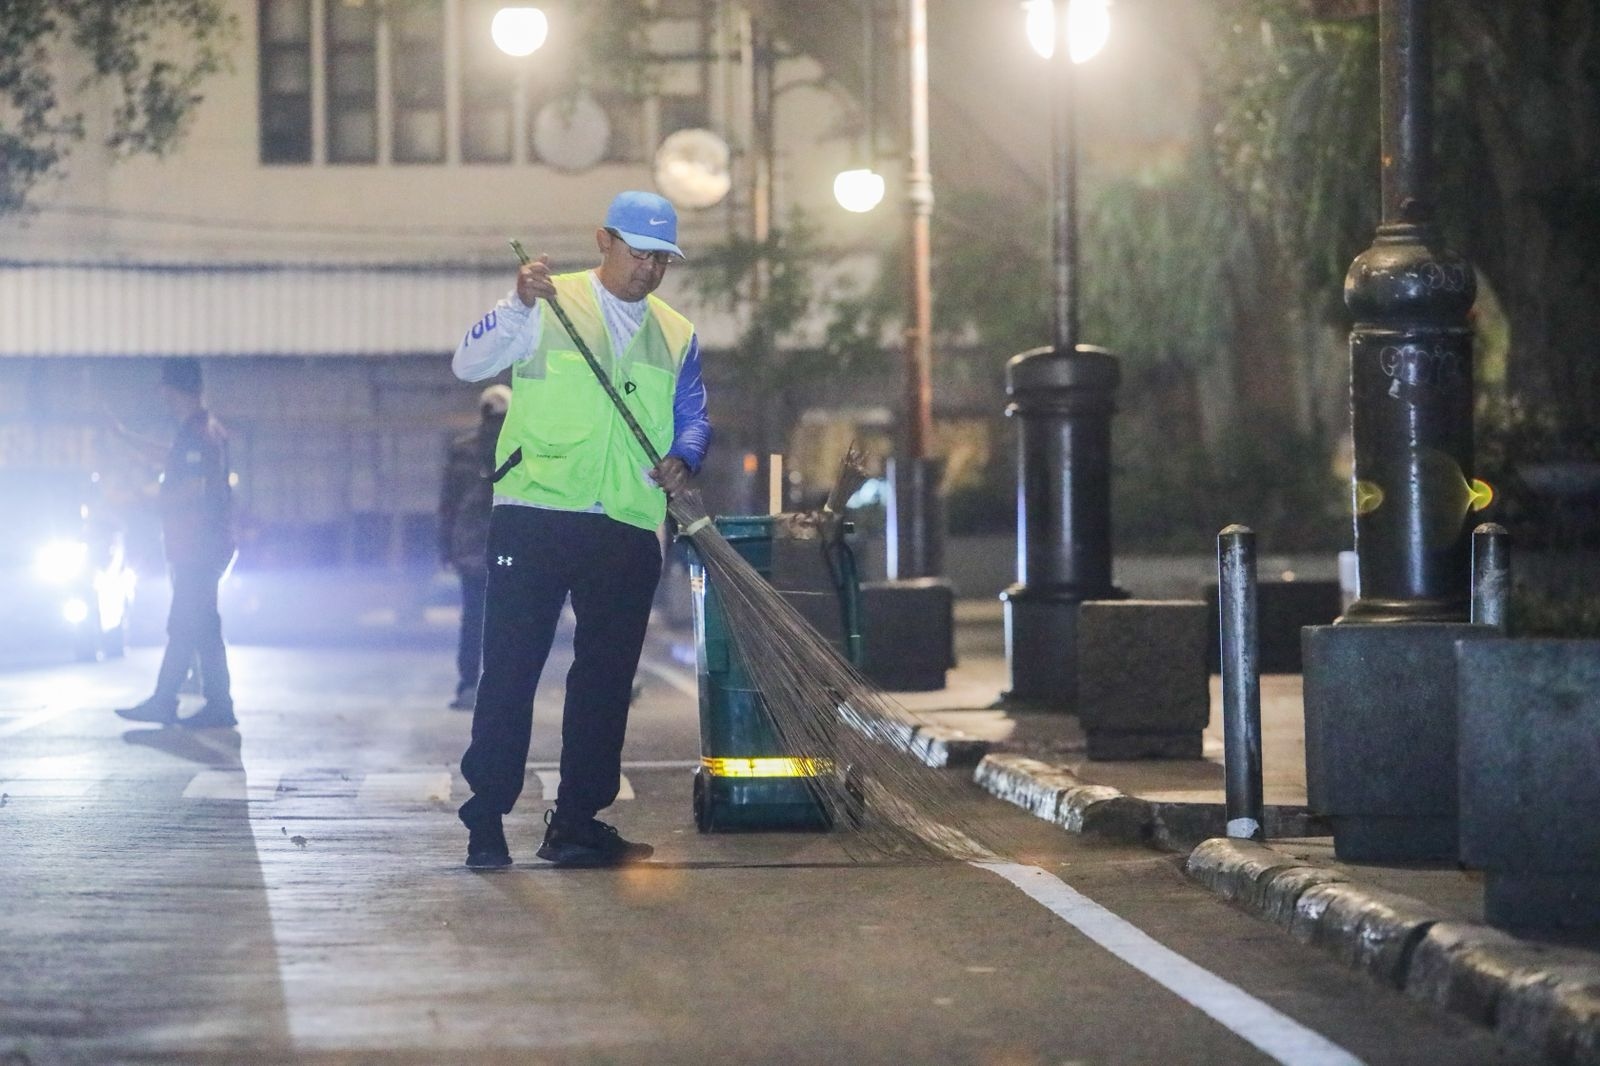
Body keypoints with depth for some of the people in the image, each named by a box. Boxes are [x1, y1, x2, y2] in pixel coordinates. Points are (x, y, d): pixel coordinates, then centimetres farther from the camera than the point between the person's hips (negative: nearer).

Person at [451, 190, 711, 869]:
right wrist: (519, 304, -22)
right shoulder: (547, 307, 2)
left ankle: (577, 821, 14)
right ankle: (485, 819, 0)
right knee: (510, 668, -5)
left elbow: (693, 418, 16)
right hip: (534, 516, -4)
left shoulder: (677, 337, 15)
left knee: (606, 679, 6)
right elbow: (468, 364, -6)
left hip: (629, 529, 4)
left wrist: (683, 459, -7)